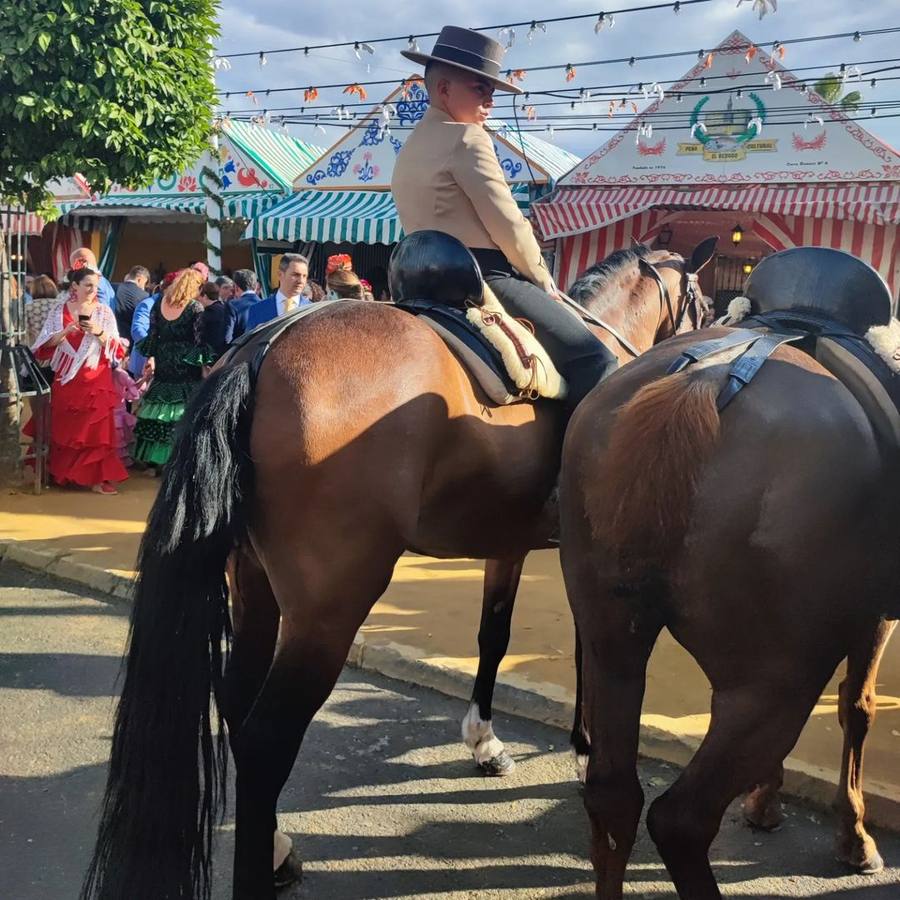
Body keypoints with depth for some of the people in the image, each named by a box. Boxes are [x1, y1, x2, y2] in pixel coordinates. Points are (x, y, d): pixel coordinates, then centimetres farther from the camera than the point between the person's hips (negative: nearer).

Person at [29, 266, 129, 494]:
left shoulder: (104, 312, 2)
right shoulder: (59, 311, 4)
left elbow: (116, 349, -2)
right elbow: (45, 346, 1)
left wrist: (99, 332, -18)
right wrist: (65, 332, -14)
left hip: (96, 381, -1)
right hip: (66, 381, 1)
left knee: (96, 429, -4)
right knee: (65, 429, 7)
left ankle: (96, 477, -1)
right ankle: (64, 473, 21)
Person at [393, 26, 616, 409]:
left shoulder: (412, 148, 20)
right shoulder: (466, 138, -9)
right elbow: (507, 225, -13)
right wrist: (543, 281, 1)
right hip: (483, 276, -10)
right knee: (593, 358, -14)